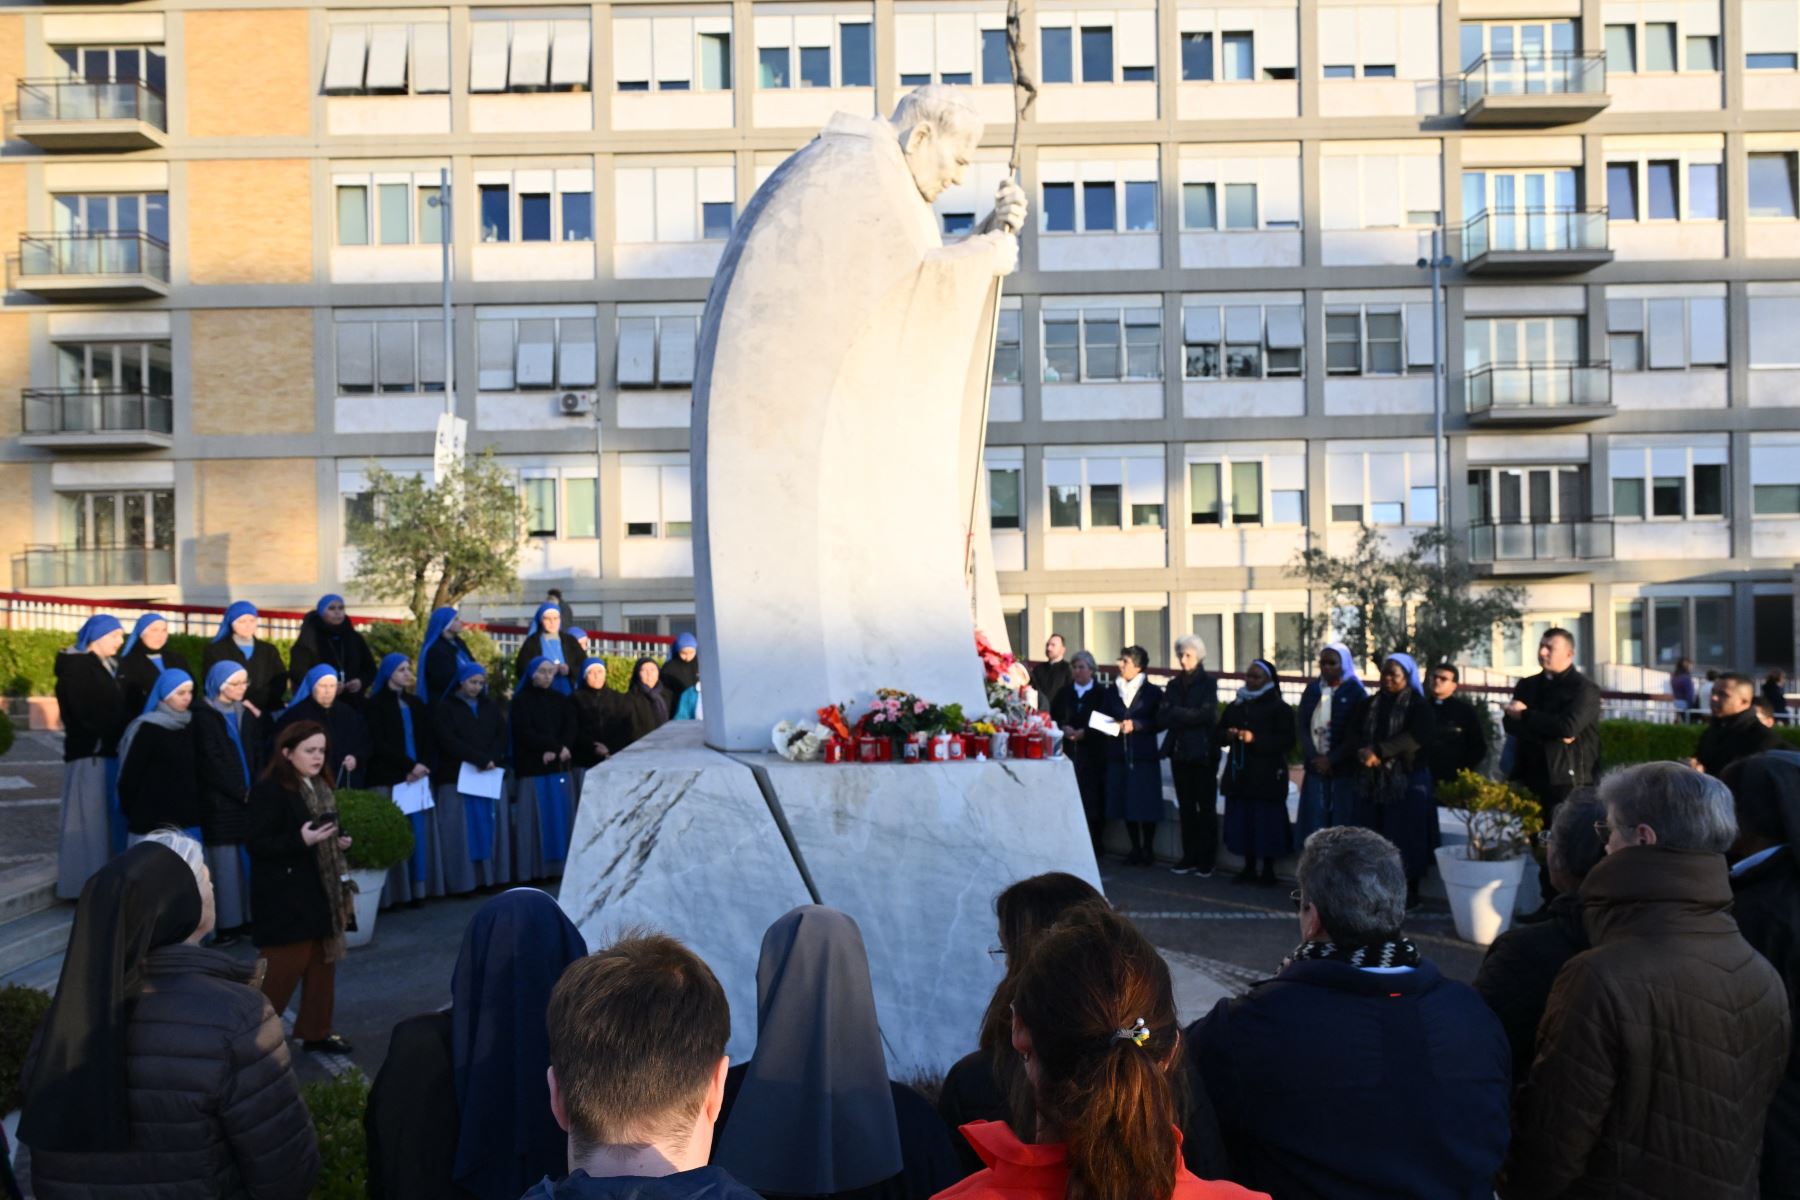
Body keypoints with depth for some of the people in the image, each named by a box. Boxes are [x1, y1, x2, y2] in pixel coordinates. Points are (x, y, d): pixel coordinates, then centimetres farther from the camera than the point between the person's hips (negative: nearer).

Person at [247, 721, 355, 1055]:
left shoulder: (320, 786, 11)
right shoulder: (269, 790, -15)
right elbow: (259, 845, -19)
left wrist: (338, 842, 4)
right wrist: (302, 840, -29)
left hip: (321, 890, 9)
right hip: (286, 896, -9)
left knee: (322, 962, 13)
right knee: (283, 968, -4)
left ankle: (316, 1031, 24)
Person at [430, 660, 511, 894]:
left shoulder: (490, 705, 16)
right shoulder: (444, 707, 2)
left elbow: (502, 735, 7)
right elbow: (448, 741, -10)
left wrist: (492, 759, -12)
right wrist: (480, 759, -16)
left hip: (490, 775, 4)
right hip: (458, 776, -4)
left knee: (490, 826, 2)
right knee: (462, 829, -6)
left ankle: (490, 875, 6)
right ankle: (462, 881, -4)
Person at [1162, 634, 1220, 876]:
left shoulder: (1208, 683, -1)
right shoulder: (1173, 685, 11)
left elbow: (1207, 714, -14)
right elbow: (1164, 718, 1)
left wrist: (1177, 714, -8)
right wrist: (1190, 717, -14)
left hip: (1204, 752, -4)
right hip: (1180, 752, 5)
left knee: (1206, 807, 1)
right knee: (1186, 807, 8)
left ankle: (1206, 860, 6)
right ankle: (1189, 857, 14)